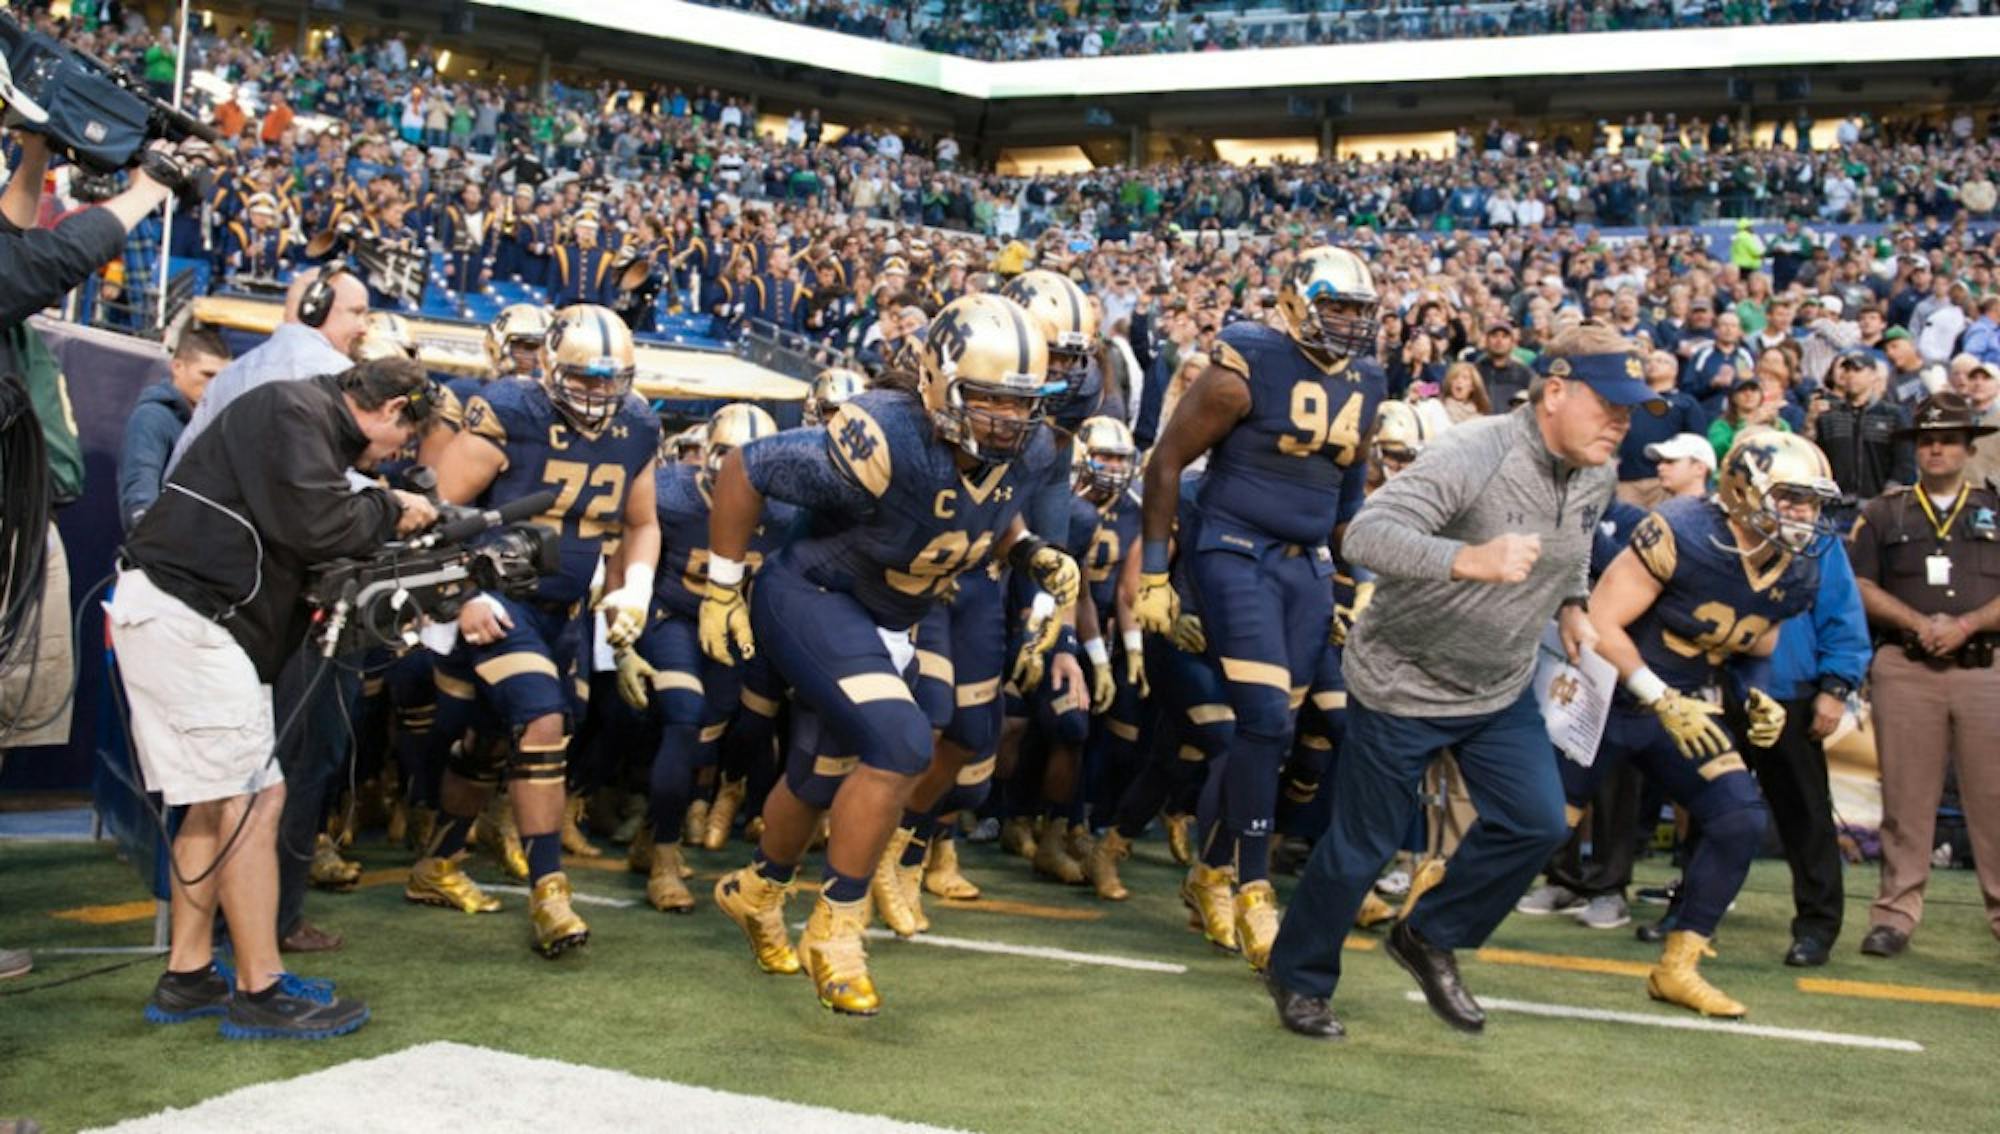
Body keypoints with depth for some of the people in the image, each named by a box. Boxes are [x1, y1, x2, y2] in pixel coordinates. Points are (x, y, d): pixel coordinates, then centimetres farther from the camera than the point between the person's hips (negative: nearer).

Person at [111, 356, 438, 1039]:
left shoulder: (310, 422, 21)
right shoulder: (296, 410, -10)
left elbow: (306, 543, 17)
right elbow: (316, 526, -22)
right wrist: (390, 513, -6)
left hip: (168, 617, 11)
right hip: (186, 615, -11)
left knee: (216, 800, 13)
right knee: (253, 799, -9)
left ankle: (187, 979, 19)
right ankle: (260, 994, -5)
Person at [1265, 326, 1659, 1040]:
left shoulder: (1597, 477, -2)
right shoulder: (1471, 457, -27)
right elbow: (1365, 535, -38)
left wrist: (1571, 608, 3)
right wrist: (1469, 559, -50)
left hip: (1501, 688, 7)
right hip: (1402, 682, -7)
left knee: (1537, 823, 0)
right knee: (1362, 846, 3)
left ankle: (1430, 938, 22)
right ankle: (1300, 980, 25)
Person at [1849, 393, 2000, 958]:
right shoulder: (1883, 513, 13)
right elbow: (1862, 588, 4)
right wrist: (1919, 623, -10)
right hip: (1904, 670, 0)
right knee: (1906, 798, 1)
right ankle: (1895, 914, 5)